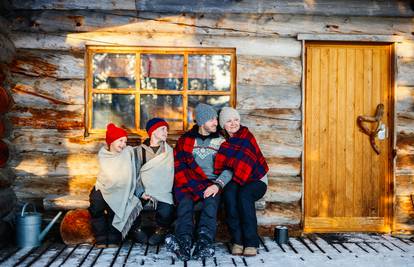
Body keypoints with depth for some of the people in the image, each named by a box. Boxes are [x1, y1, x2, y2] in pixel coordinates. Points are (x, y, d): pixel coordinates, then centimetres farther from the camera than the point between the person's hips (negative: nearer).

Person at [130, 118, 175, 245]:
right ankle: (136, 229, 6)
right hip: (142, 190, 0)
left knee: (166, 211, -27)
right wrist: (141, 193, -15)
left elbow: (169, 175, 2)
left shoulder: (168, 151, 11)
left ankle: (161, 230, 6)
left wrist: (157, 196, -12)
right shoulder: (139, 150, 9)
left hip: (162, 192, 0)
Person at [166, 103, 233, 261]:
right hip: (189, 183, 0)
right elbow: (179, 166, 7)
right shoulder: (185, 140, 16)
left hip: (212, 184, 0)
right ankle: (184, 242, -50)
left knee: (211, 201, -34)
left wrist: (217, 184, -15)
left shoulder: (221, 141, 17)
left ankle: (204, 242, -51)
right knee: (185, 201, -32)